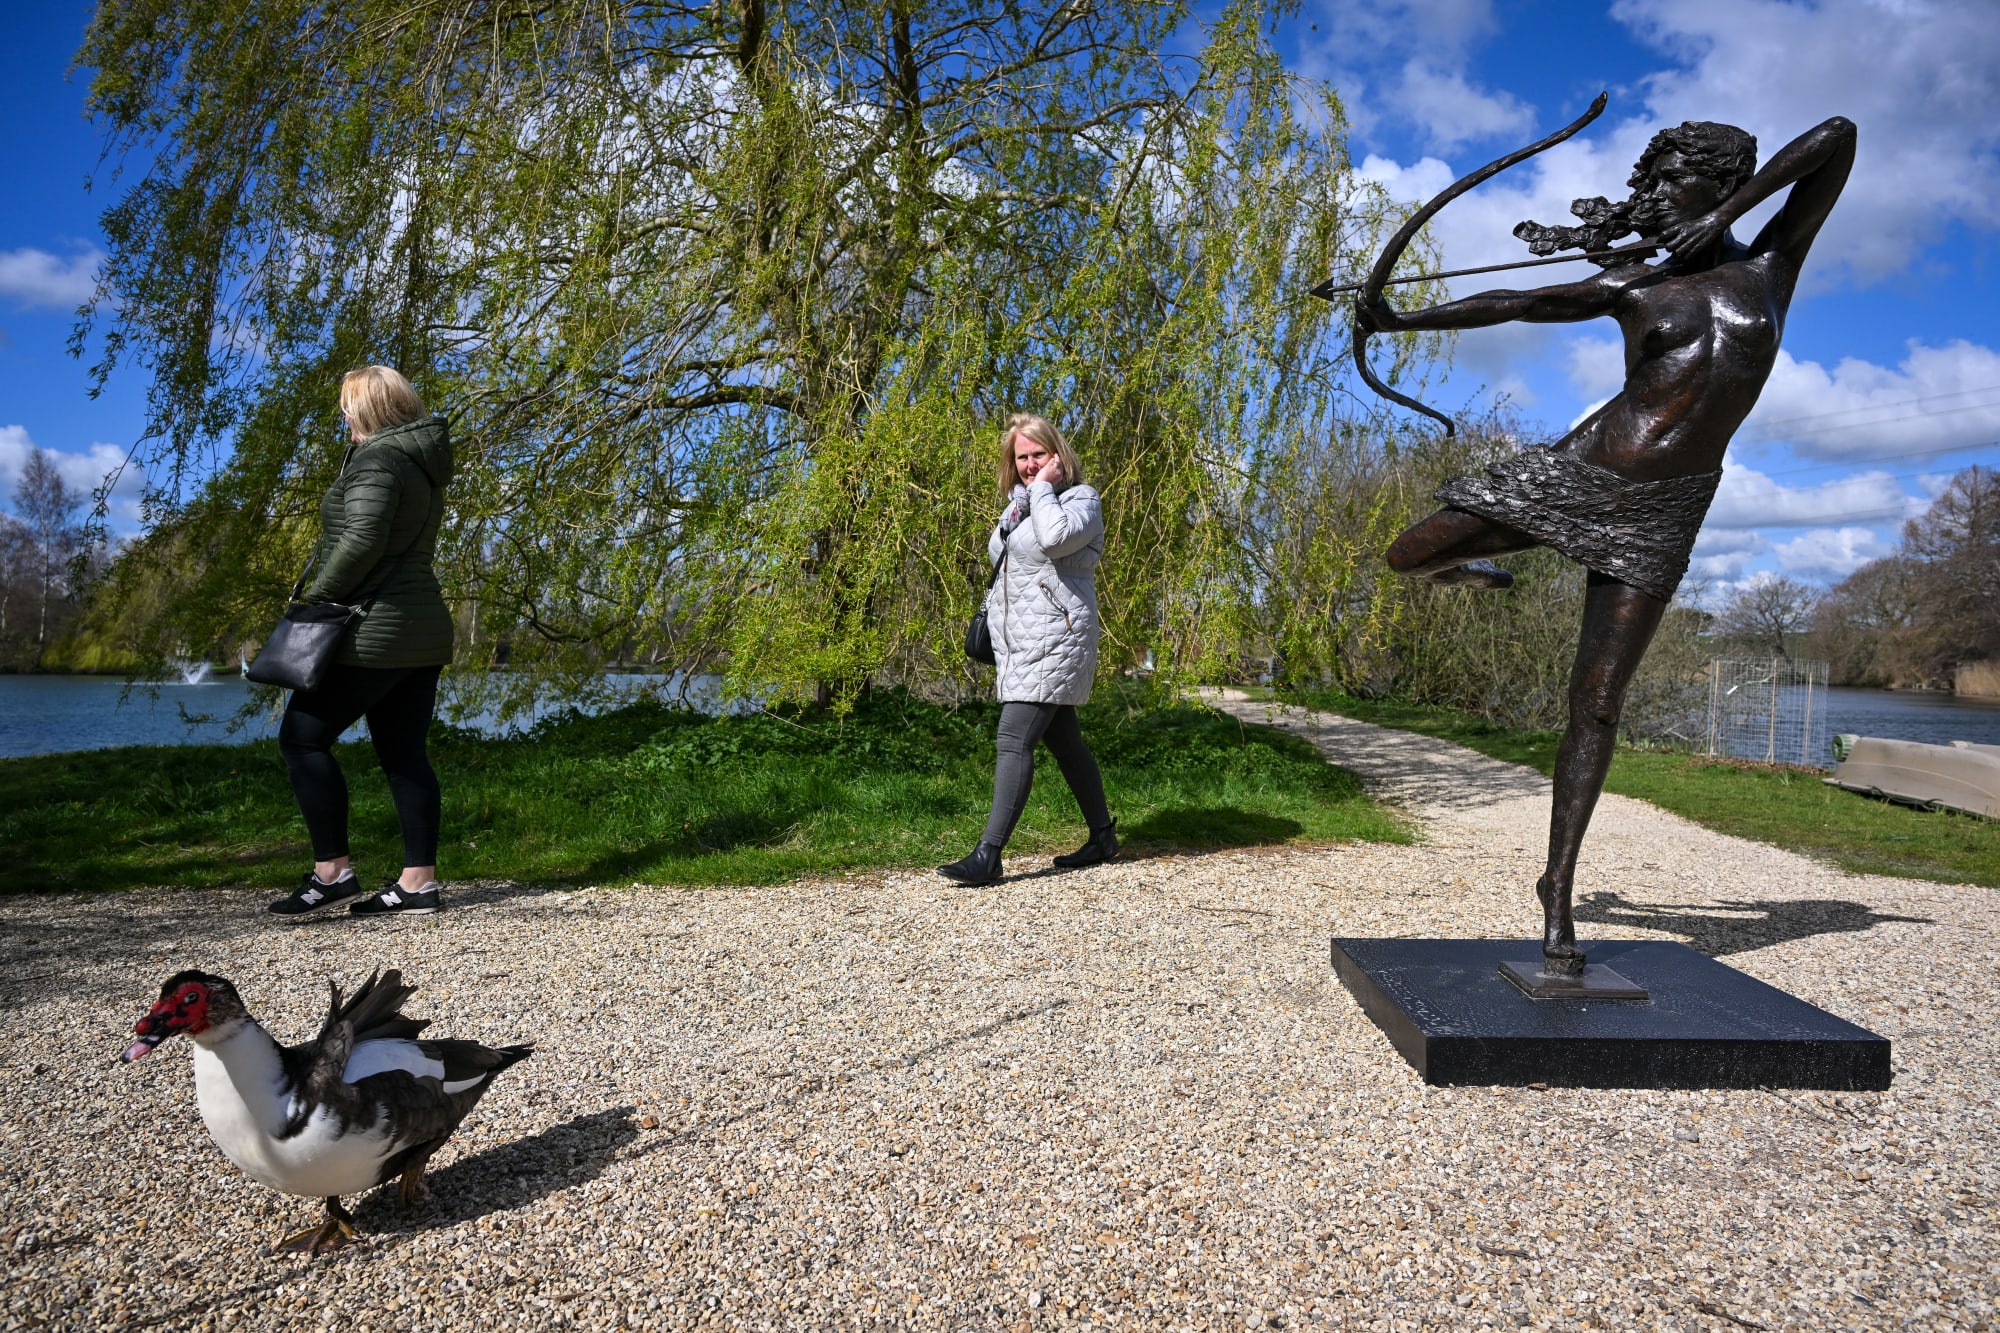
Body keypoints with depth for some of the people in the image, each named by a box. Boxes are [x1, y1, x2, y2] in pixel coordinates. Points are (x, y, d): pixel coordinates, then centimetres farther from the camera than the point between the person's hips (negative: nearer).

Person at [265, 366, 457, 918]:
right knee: (403, 753, 8)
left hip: (375, 629, -9)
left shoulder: (376, 458, -11)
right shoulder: (423, 464, 18)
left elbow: (362, 539, -23)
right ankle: (419, 882, 7)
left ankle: (331, 872, -2)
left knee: (302, 737, -1)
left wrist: (317, 596, -12)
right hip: (423, 630, 9)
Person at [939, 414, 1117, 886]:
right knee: (1064, 741, 13)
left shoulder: (1080, 499, -7)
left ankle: (988, 855, -17)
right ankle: (1103, 837, 24)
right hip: (1017, 643, 9)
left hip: (1054, 642, -9)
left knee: (1014, 740, -16)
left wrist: (1044, 488, -16)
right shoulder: (1017, 504, 18)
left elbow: (1056, 538, -26)